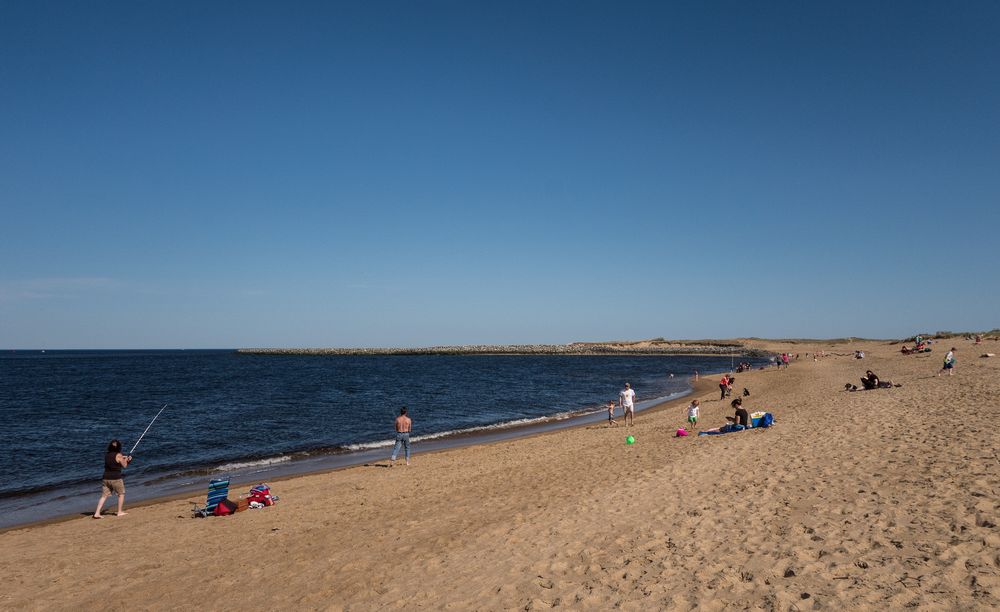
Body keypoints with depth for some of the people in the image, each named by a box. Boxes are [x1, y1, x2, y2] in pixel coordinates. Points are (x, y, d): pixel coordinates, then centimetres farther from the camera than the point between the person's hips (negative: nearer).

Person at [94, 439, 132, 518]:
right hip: (116, 478, -5)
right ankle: (120, 512, 16)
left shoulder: (106, 455, 5)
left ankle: (97, 513, 2)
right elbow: (124, 466, -2)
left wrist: (122, 458, 27)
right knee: (121, 494, 13)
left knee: (104, 496, 10)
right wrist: (126, 459, 16)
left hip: (106, 478, 5)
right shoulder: (119, 455, -13)